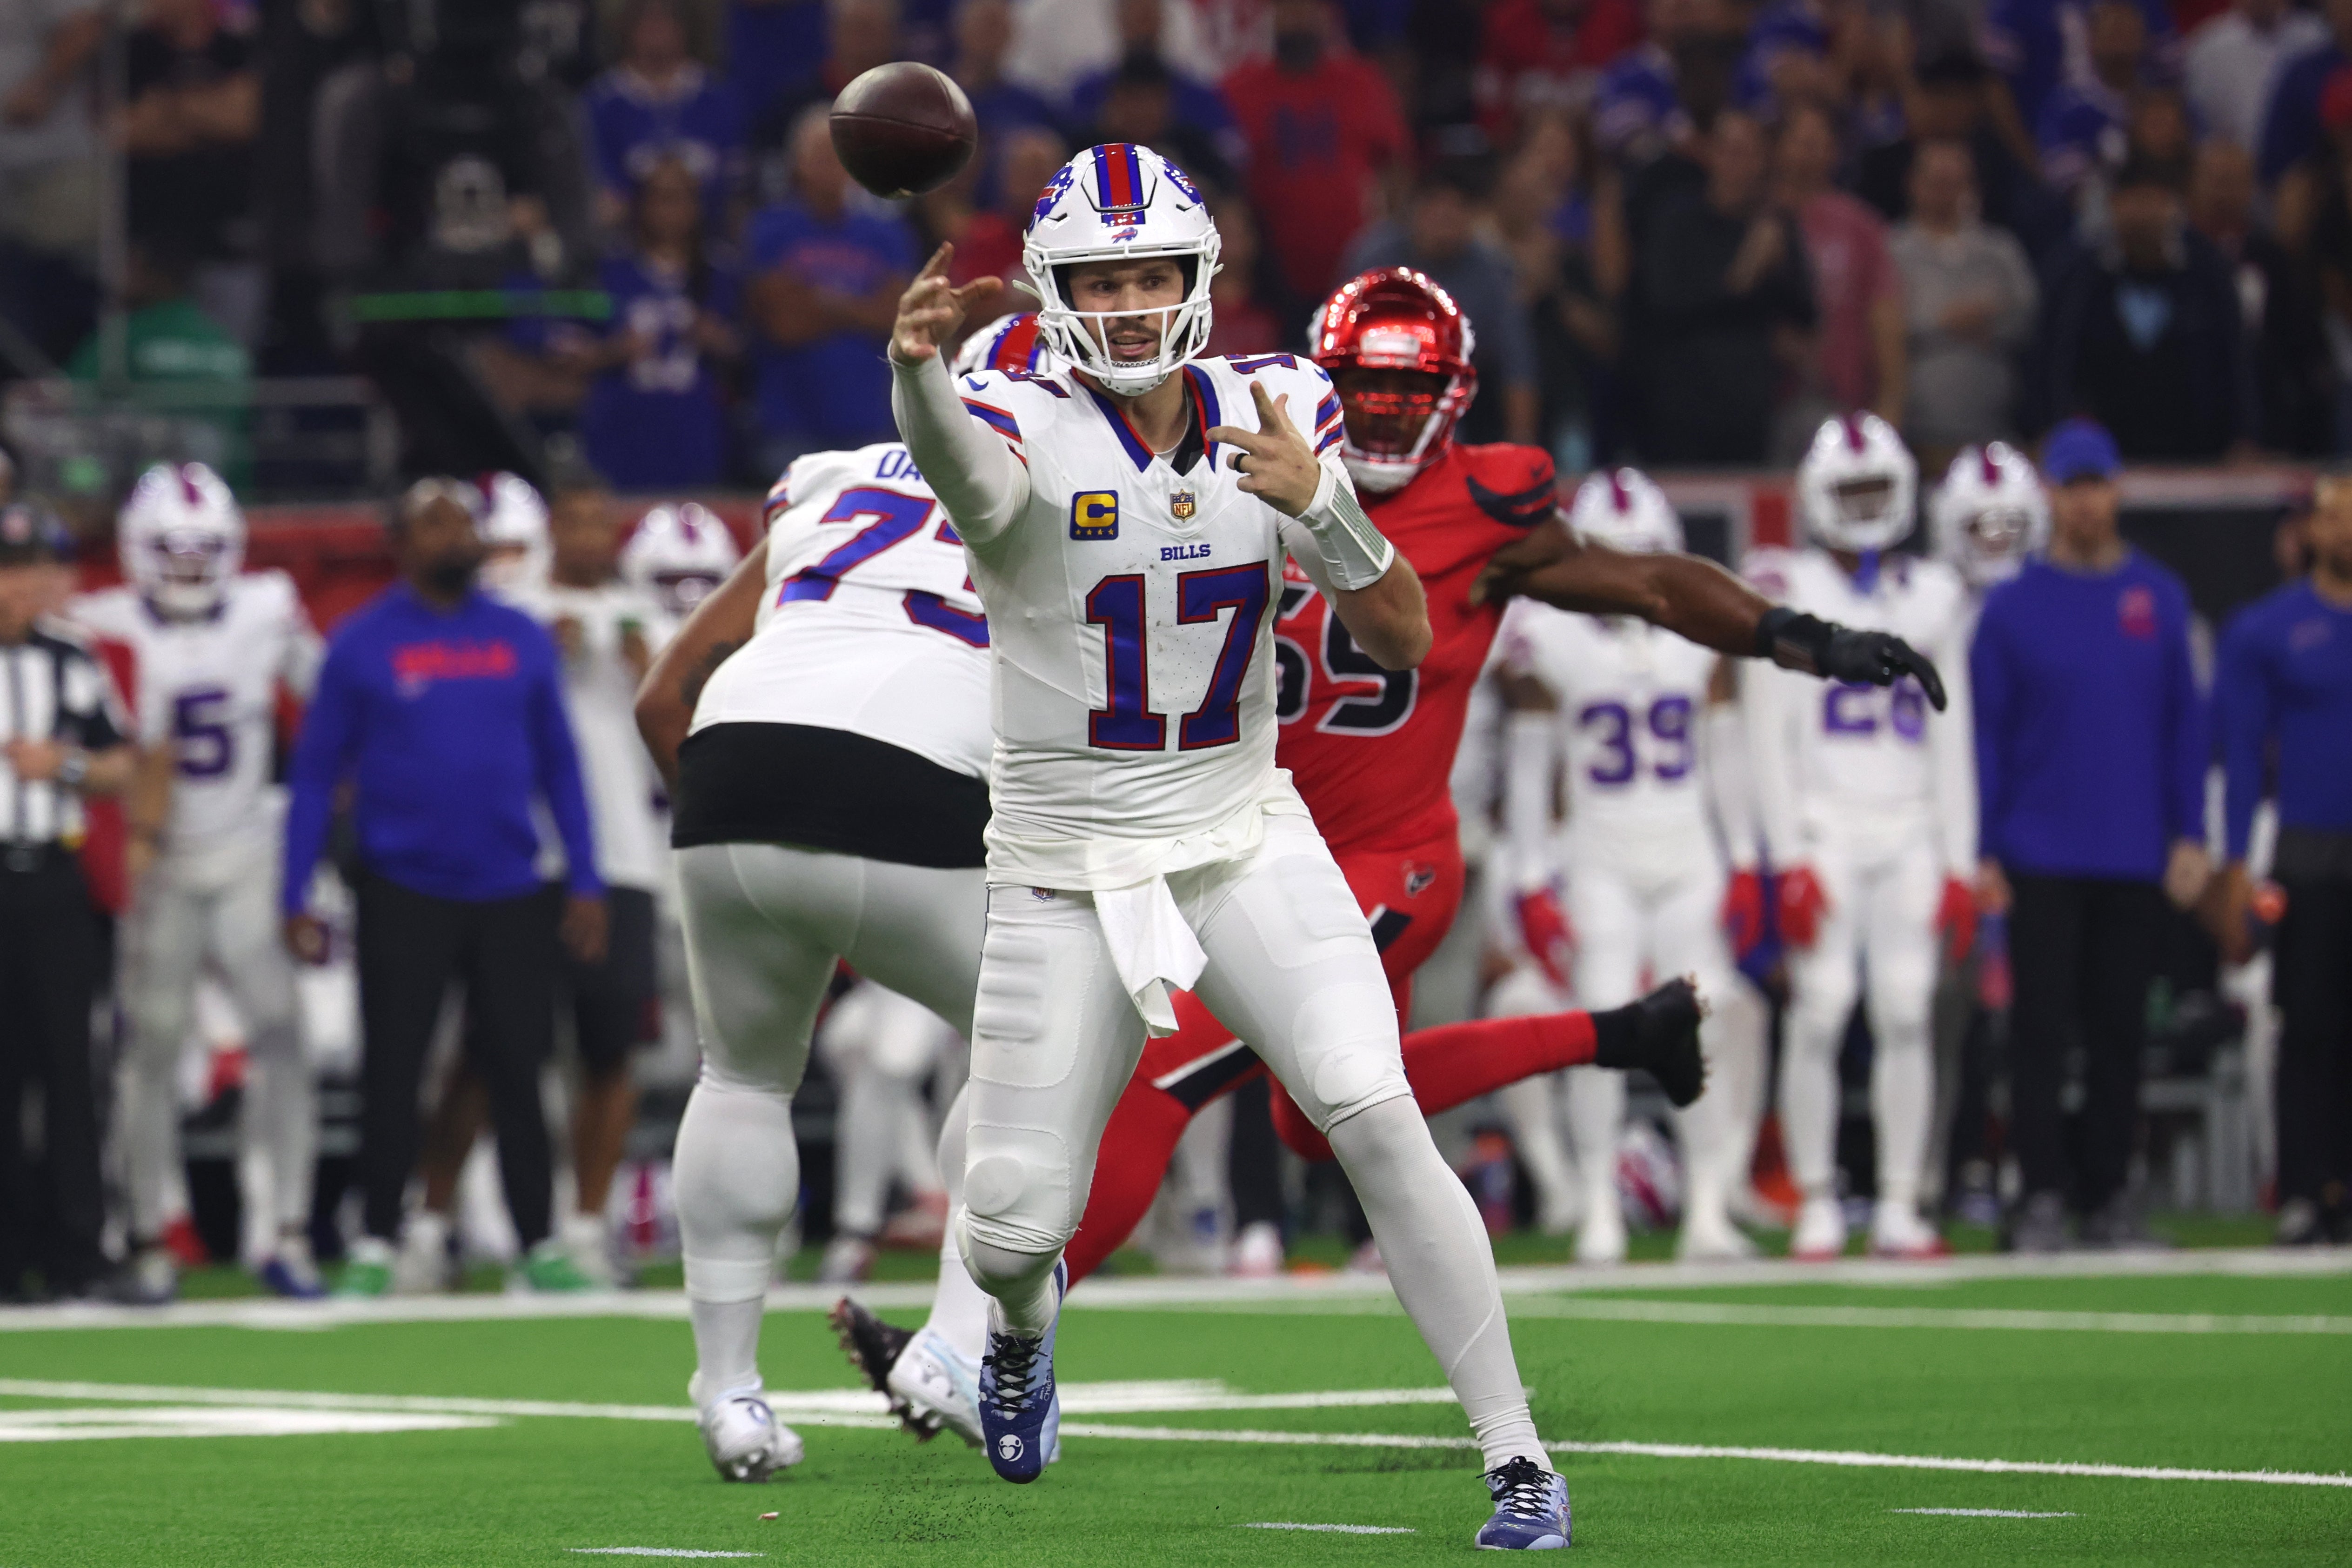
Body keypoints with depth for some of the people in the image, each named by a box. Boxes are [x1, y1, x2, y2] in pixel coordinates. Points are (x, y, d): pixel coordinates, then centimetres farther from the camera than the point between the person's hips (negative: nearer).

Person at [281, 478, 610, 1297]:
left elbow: (558, 765, 12)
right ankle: (378, 1244, 10)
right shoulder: (362, 645, -2)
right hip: (403, 890, -2)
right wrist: (296, 900, -3)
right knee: (392, 1070, 2)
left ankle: (539, 1244, 10)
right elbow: (315, 774, 2)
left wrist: (585, 884, 7)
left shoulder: (521, 640, 6)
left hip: (510, 892, 2)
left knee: (517, 1070, 4)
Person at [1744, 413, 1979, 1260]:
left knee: (1907, 1016, -2)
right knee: (1820, 1014, -8)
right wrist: (1790, 858, -9)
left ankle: (1899, 1205, 2)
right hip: (1826, 831, -3)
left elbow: (1951, 743, 14)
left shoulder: (1931, 597, 13)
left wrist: (1958, 864, 8)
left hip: (1912, 833, 3)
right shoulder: (1787, 593, 2)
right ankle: (1816, 1205, -2)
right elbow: (1767, 738, -1)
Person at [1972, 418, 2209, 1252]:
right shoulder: (2013, 606, 0)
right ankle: (2040, 1197, 2)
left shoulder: (2158, 598, 6)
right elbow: (1985, 736, 1)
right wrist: (1983, 853, -3)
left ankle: (2107, 1193, 14)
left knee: (2120, 1030, 7)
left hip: (2136, 860, 2)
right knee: (2042, 1028, -1)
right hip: (2041, 860, -2)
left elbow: (2186, 725, 8)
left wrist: (2189, 836, 1)